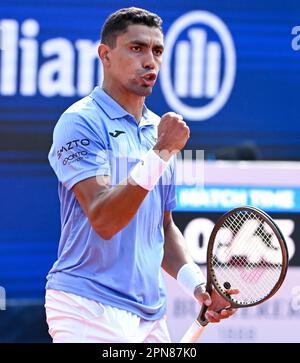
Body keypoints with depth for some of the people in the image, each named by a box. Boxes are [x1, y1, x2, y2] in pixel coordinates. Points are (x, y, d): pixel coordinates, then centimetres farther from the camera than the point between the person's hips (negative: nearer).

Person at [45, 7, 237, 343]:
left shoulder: (160, 131, 15)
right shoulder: (80, 122, -9)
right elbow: (103, 221, -20)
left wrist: (196, 283, 6)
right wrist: (160, 154, -26)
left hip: (151, 314, 7)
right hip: (91, 311, -7)